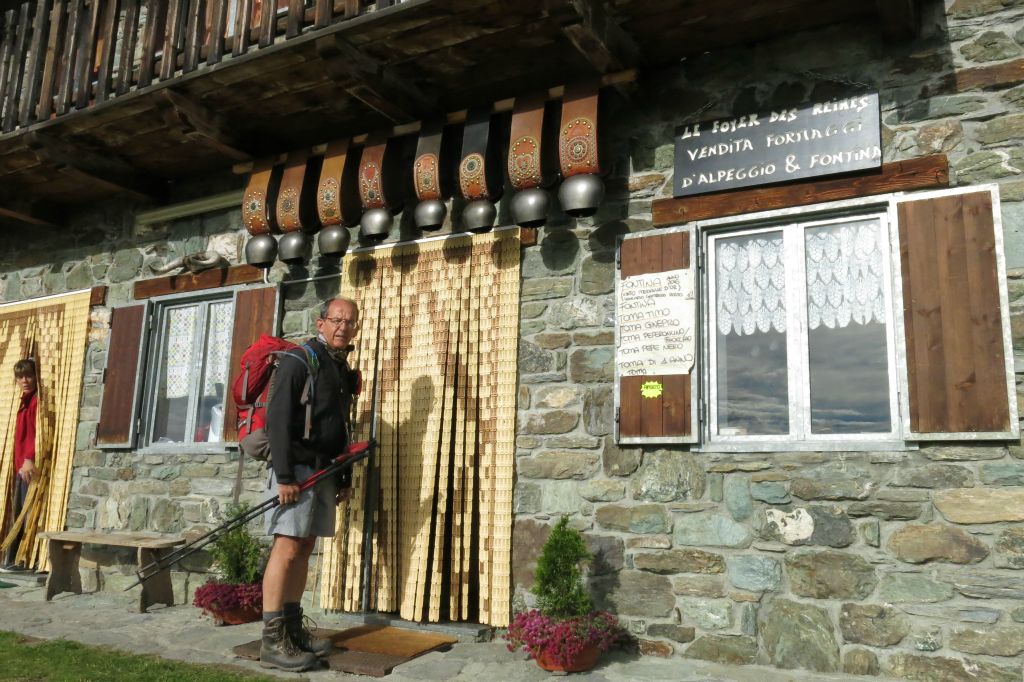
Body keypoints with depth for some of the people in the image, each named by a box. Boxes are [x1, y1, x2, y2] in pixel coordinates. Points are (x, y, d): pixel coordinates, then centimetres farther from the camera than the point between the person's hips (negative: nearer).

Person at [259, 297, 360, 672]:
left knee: (305, 548, 10)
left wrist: (346, 479, 17)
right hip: (296, 468, -8)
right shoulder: (299, 360, -7)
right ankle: (272, 641, -6)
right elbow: (278, 419, -14)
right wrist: (285, 476, -19)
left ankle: (293, 627, 17)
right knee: (287, 547, -10)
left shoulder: (344, 371, 18)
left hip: (325, 471, 8)